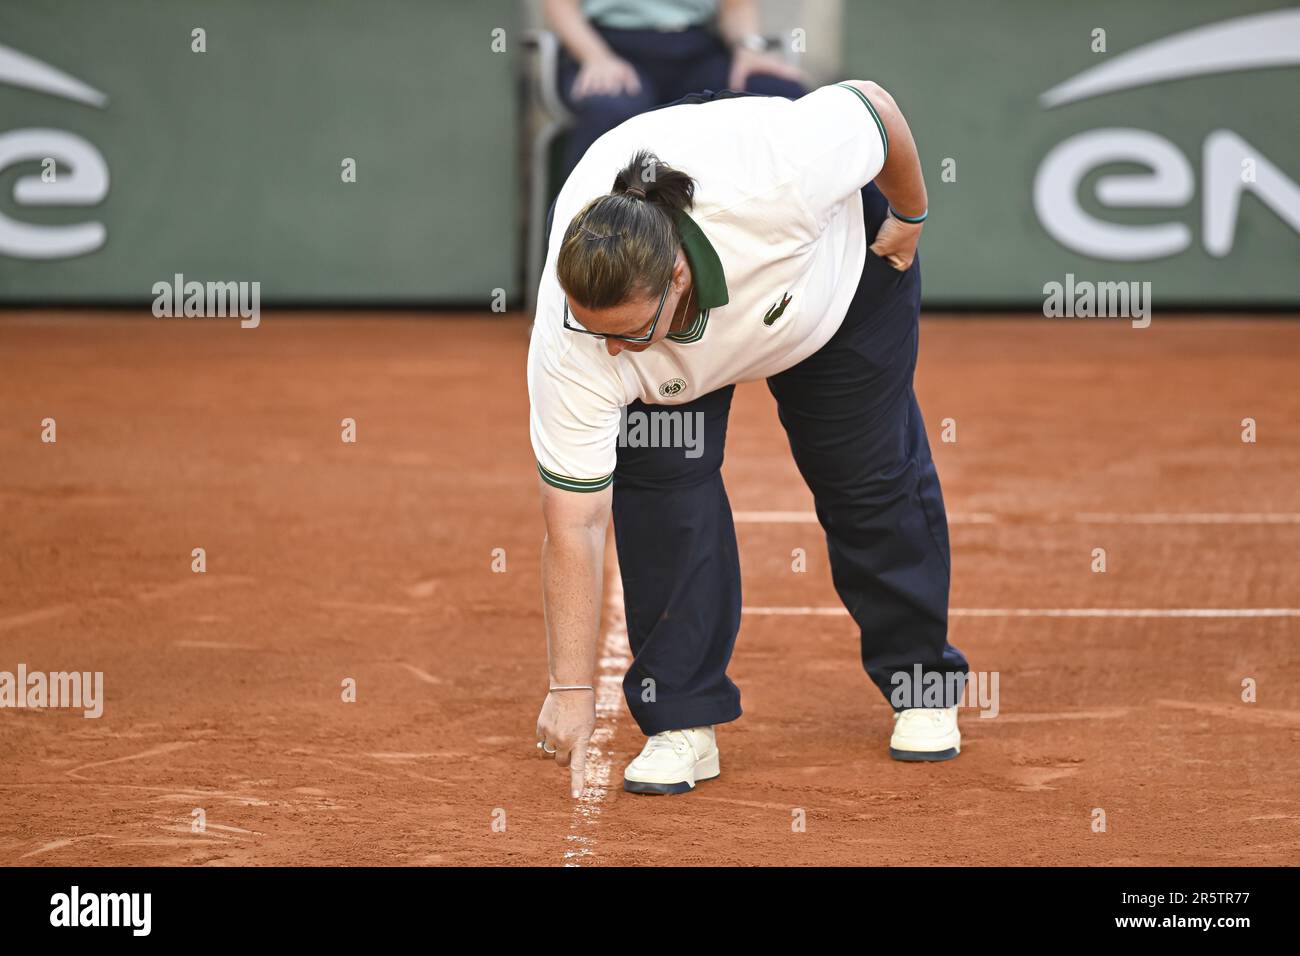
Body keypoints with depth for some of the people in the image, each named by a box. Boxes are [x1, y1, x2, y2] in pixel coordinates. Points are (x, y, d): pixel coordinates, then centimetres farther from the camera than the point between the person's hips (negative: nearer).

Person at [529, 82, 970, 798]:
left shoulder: (777, 180, -48)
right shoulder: (570, 336, -39)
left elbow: (869, 102, -27)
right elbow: (573, 519, -32)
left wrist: (909, 215, -9)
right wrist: (571, 689, -32)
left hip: (842, 251, 0)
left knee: (875, 471, 4)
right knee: (659, 480, -18)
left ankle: (920, 683, 24)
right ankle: (683, 719, -6)